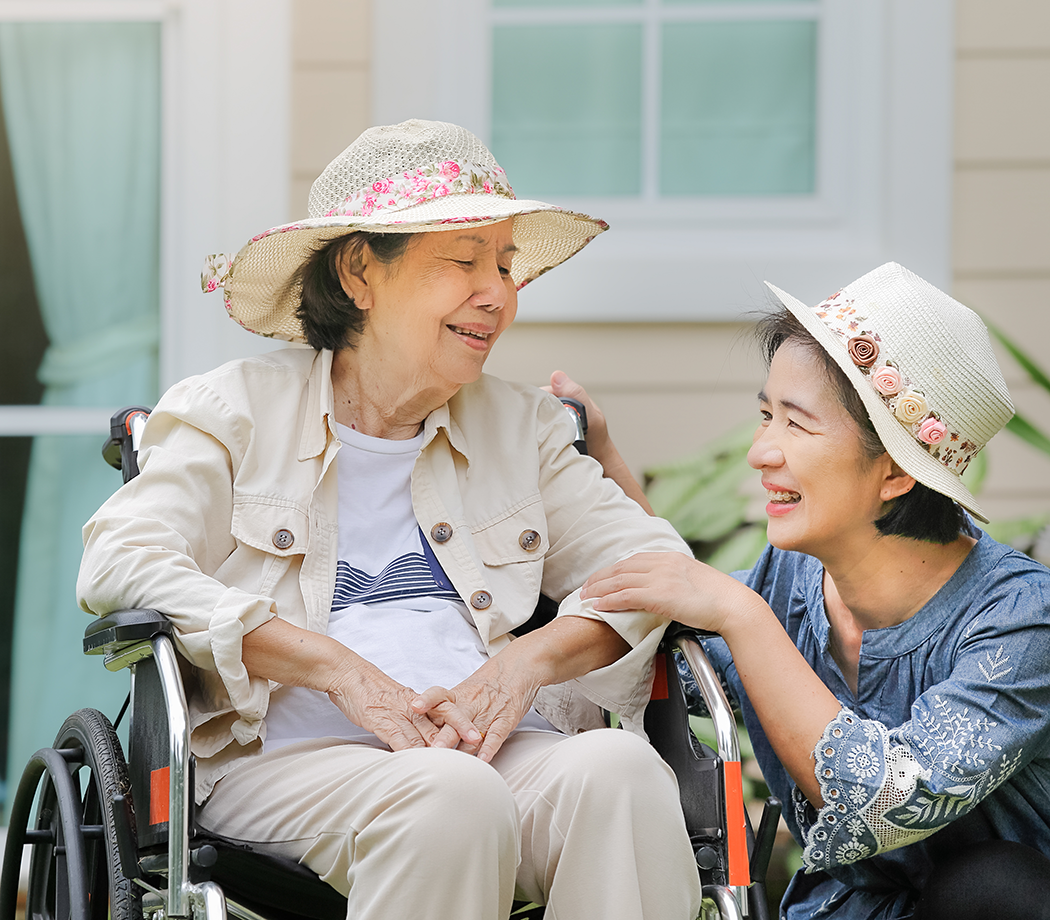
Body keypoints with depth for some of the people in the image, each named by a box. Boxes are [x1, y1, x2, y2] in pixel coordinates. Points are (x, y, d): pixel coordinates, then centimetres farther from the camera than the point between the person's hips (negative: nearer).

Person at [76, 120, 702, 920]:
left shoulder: (522, 427, 25)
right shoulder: (235, 411, 12)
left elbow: (656, 559, 15)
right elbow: (120, 564, -5)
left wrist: (532, 657, -8)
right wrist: (342, 670, -16)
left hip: (498, 745, 4)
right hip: (289, 756, -3)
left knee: (618, 765, -31)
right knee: (453, 795, -37)